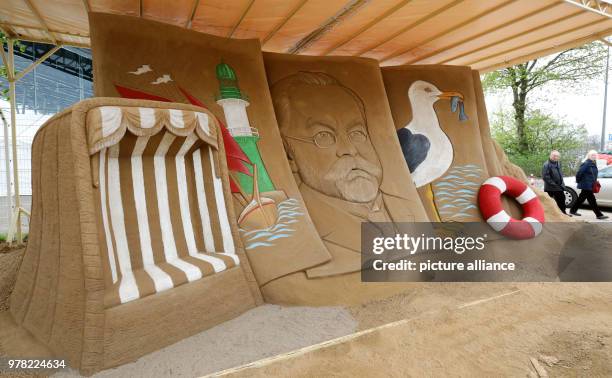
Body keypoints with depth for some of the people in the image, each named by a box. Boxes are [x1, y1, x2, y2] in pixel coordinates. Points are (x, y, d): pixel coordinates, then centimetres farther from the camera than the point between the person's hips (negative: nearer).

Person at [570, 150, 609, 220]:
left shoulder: (593, 164, 12)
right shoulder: (586, 164, -16)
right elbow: (579, 173, -17)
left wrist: (594, 182, 16)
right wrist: (578, 181, -7)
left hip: (590, 185, 10)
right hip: (586, 185, -10)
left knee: (581, 198, 15)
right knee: (592, 200, -6)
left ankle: (573, 210, 24)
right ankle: (599, 214, -3)